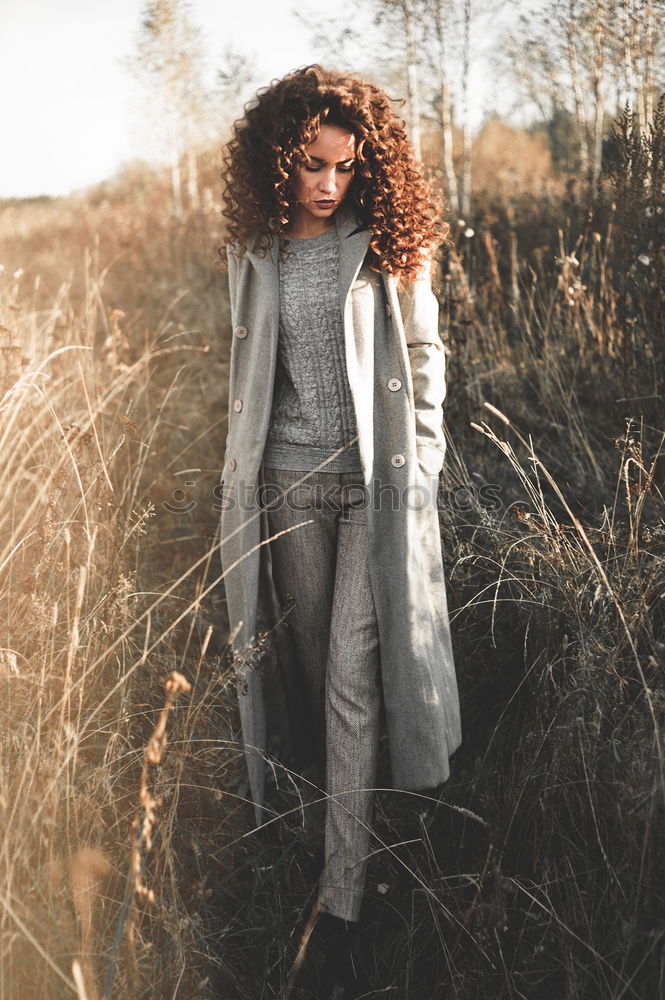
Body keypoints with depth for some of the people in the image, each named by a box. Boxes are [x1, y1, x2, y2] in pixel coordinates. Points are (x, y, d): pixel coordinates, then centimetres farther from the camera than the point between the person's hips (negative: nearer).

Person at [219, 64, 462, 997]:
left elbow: (425, 353, 5)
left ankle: (343, 894, -1)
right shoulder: (255, 255, 7)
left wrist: (423, 459, -2)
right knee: (311, 668, 10)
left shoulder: (389, 244, 0)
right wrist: (242, 467, 12)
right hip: (288, 480, 3)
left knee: (351, 680, -7)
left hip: (375, 479, -3)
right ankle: (344, 816, 30)